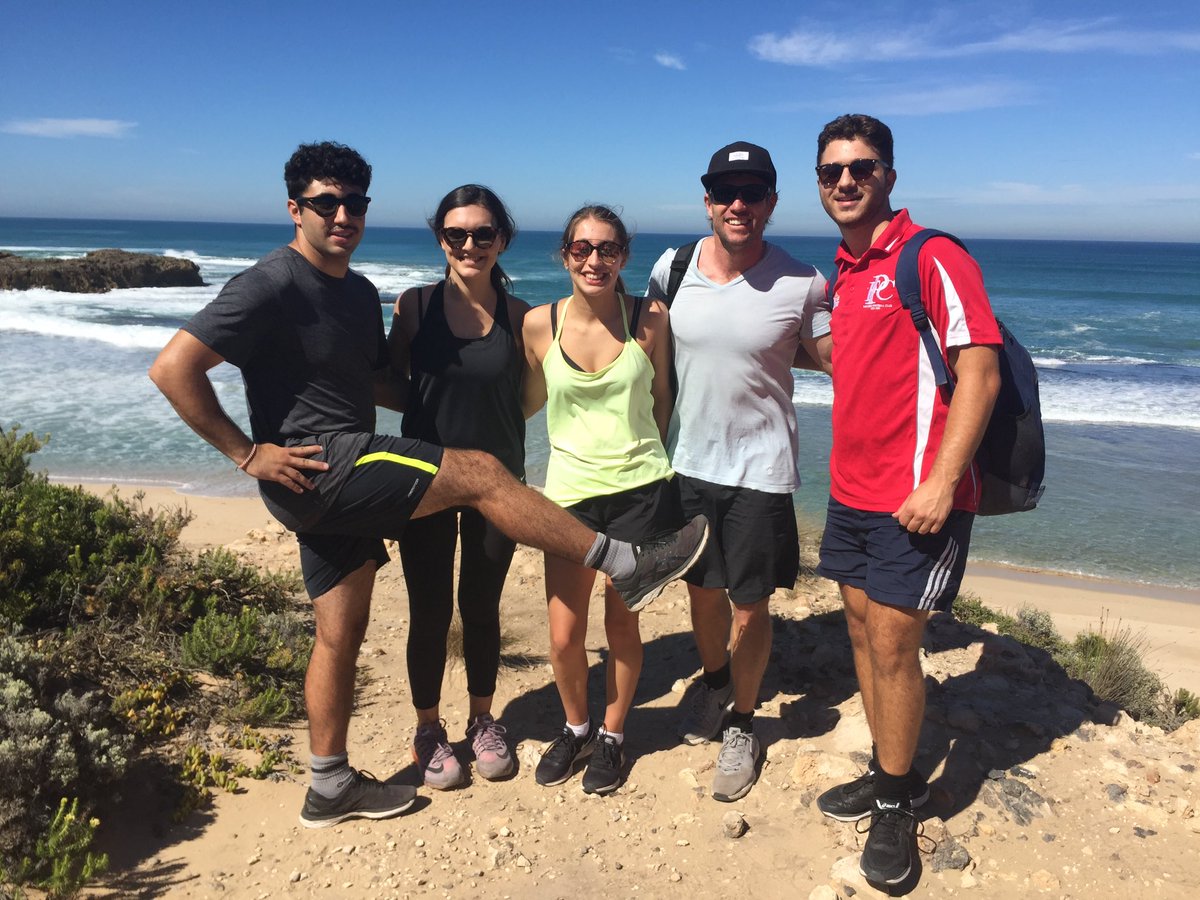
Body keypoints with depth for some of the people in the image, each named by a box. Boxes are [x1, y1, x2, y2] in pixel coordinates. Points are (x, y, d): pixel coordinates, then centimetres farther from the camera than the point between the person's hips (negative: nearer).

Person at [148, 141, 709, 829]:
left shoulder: (361, 293, 15)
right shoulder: (273, 285, -12)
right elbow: (173, 367, -17)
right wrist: (247, 452, -17)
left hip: (344, 483, 9)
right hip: (315, 466, -9)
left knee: (342, 633, 14)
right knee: (477, 471, -15)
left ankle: (331, 789, 29)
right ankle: (625, 565, -7)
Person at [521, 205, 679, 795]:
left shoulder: (650, 319, -4)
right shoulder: (540, 324, -4)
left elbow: (661, 398, 8)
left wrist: (641, 457, 11)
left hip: (639, 490, 0)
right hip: (571, 492, 1)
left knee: (621, 622, 9)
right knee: (564, 636, 2)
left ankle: (612, 735, 34)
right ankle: (576, 728, 32)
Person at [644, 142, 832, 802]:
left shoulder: (802, 285, -11)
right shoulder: (671, 270, -4)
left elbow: (829, 354, 2)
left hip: (760, 468, -3)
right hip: (687, 459, 3)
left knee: (750, 606, 6)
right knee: (703, 590, 20)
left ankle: (742, 725, 31)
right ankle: (713, 679, 49)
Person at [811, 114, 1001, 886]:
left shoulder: (932, 258, -11)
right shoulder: (845, 272, 13)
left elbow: (980, 368, -18)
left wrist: (941, 481, -23)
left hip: (916, 500, -8)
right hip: (852, 491, 8)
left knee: (892, 645, -2)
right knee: (862, 630, 14)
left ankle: (897, 804, 19)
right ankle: (890, 774, 32)